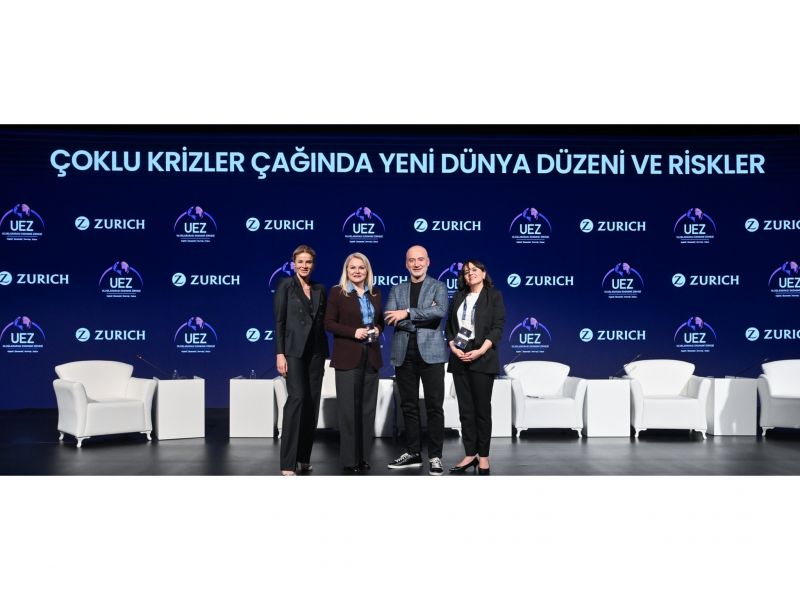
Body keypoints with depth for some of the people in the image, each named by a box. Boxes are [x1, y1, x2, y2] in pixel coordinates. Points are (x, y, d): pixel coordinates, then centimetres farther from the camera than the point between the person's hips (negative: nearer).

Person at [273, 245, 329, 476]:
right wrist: (280, 353, -12)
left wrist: (325, 352, 9)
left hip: (316, 351, 5)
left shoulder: (319, 289, 13)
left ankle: (304, 456, 14)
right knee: (297, 398, -15)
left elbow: (323, 321, 15)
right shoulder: (285, 285, 0)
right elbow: (279, 321, -5)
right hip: (294, 350, -5)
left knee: (312, 402, 4)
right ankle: (288, 462, -13)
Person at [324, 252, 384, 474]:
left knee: (368, 407, 8)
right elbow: (329, 323, -5)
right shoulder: (337, 292, -2)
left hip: (371, 356, 5)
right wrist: (354, 332, -17)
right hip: (348, 357, -5)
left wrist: (378, 329, -4)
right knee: (348, 408, -3)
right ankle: (349, 459, 5)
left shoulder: (375, 292, 11)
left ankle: (364, 456, 16)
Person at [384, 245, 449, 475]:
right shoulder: (397, 290, 14)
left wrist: (407, 313, -16)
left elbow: (441, 311, -14)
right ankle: (413, 453, 17)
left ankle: (435, 456, 2)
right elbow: (388, 317, -1)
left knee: (434, 406, -3)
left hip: (431, 352, -3)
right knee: (409, 405, 8)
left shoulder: (438, 287, 6)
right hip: (404, 354, 3)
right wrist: (423, 318, -11)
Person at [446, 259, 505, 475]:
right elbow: (449, 326, 12)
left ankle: (483, 457, 6)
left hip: (482, 359, -4)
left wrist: (480, 351, -17)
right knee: (465, 409, 5)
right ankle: (470, 455, 11)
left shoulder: (494, 295, 2)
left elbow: (498, 327, -6)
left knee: (482, 409, -1)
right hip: (459, 358, 4)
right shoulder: (458, 297, 15)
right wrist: (453, 347, -6)